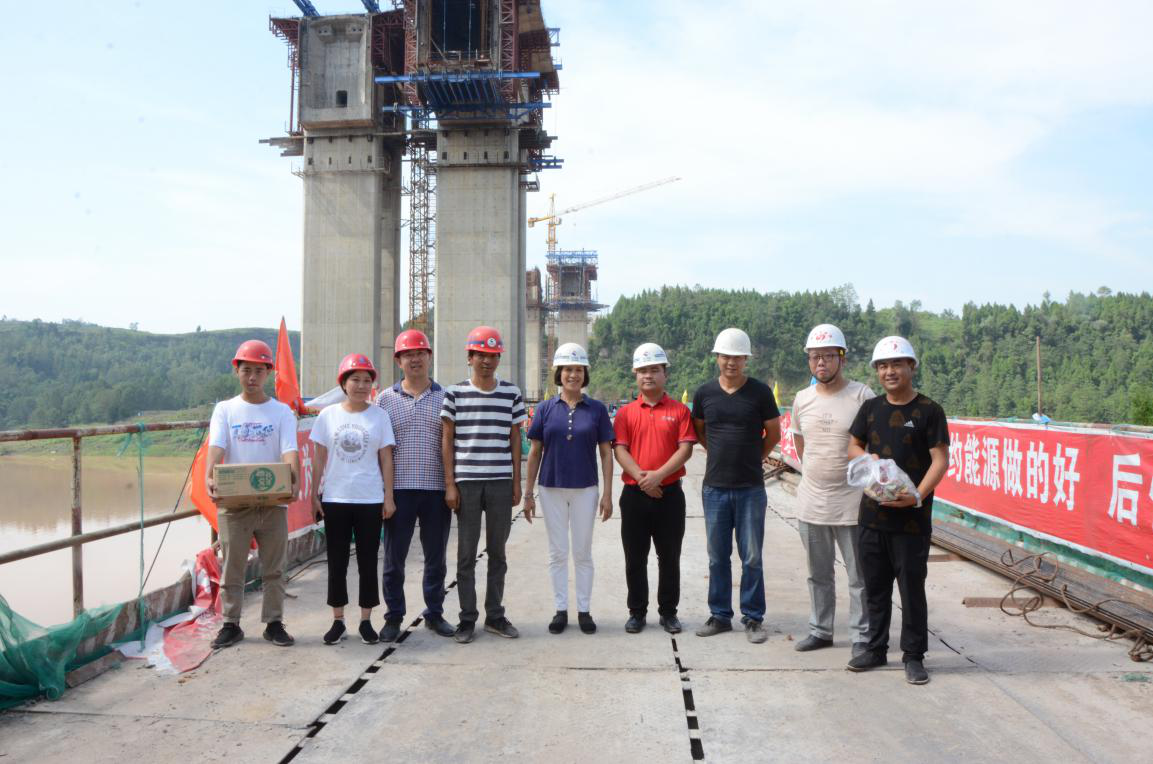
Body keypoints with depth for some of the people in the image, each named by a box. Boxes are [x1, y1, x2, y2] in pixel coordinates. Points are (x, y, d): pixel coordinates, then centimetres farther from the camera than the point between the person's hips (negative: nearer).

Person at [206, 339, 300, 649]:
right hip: (233, 501, 0)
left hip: (273, 501, 0)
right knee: (232, 565, 7)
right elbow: (216, 447, -10)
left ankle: (274, 622, 18)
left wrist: (292, 479, -30)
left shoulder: (282, 412, 3)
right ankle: (230, 624, 18)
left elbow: (289, 451, -10)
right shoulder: (225, 409, 5)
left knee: (274, 566, 7)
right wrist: (209, 476, -29)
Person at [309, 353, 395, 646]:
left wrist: (388, 497, -2)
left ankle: (366, 620, 16)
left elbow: (386, 460, 2)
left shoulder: (379, 416, 1)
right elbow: (320, 459, 5)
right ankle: (338, 620, 18)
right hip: (335, 499, 1)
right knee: (337, 562, 7)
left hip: (370, 500, 0)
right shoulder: (328, 415, 2)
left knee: (367, 562, 5)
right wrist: (314, 495, 1)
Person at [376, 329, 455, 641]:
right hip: (399, 487, -1)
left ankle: (434, 613, 24)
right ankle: (393, 617, 18)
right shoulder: (385, 398, 5)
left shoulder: (445, 397, 6)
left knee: (436, 557, 10)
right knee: (394, 557, 5)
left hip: (437, 489, 1)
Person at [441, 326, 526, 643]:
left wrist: (517, 483, 6)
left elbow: (515, 439, 10)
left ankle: (495, 616, 20)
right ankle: (467, 619, 12)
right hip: (466, 483, -2)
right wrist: (449, 484, -3)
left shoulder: (511, 393, 7)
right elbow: (447, 440, 2)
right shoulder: (455, 393, 1)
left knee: (497, 552, 9)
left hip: (501, 483, 2)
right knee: (466, 553, 3)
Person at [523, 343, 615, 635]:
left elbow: (606, 453, 2)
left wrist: (607, 494, -3)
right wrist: (528, 493, 1)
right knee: (557, 553, 8)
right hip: (552, 489, 1)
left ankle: (583, 610, 18)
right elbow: (534, 452, 4)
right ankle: (561, 610, 18)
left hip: (585, 490, 0)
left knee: (583, 552, 8)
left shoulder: (597, 409, 0)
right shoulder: (545, 409, 1)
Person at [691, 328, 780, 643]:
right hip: (715, 487, 2)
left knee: (751, 557, 3)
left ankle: (753, 618, 15)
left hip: (750, 489, -2)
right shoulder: (704, 393, 2)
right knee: (717, 557, 10)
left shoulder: (760, 392, -4)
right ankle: (720, 615, 21)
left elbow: (773, 434, 6)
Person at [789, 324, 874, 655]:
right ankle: (820, 631, 28)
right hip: (811, 502, 5)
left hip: (850, 503, -5)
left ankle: (861, 637, 15)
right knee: (818, 574, 16)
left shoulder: (861, 396, -10)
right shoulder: (802, 399, 5)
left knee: (860, 576, 4)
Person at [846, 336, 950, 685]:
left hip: (911, 517, -5)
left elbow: (941, 460, -8)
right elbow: (854, 446, 17)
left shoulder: (929, 411, -4)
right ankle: (876, 649, 27)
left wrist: (918, 495, -22)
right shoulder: (870, 408, 10)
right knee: (875, 586, 14)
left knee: (912, 587, 2)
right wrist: (868, 459, -6)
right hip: (872, 512, 5)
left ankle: (913, 656, 14)